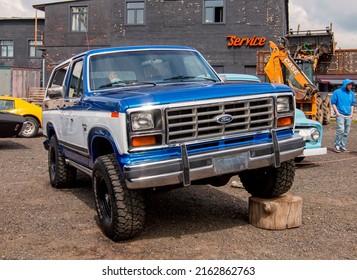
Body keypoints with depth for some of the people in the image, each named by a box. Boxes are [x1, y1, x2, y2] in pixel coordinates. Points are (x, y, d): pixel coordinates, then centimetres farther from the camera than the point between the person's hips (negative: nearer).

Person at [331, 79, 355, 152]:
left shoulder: (351, 93, 12)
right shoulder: (337, 92, -2)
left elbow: (352, 104, 19)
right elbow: (333, 103, -1)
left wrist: (351, 113, 8)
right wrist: (337, 112, -9)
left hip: (348, 116, 5)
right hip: (340, 115, -5)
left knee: (346, 132, 5)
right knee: (341, 129, -17)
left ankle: (342, 145, 15)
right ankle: (336, 145, -5)